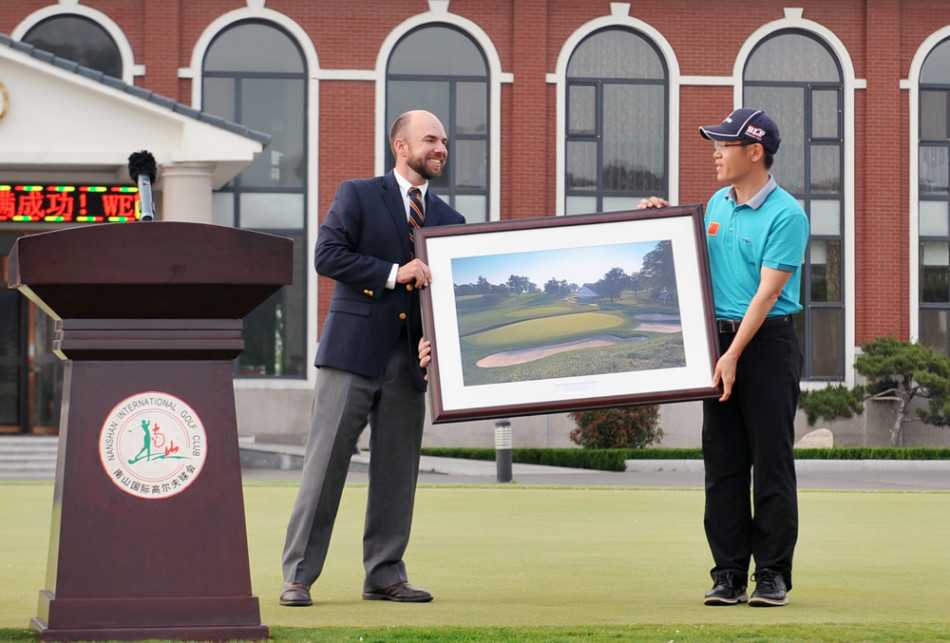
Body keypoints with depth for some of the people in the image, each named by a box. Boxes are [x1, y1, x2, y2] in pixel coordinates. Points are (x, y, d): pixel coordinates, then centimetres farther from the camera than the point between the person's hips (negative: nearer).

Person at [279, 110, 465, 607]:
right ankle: (298, 576, -2)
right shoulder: (357, 196, 1)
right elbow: (327, 255, -10)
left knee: (397, 471, 5)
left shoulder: (448, 219, 15)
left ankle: (384, 575, 13)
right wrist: (393, 274, -17)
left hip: (409, 360, 5)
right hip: (354, 350, -5)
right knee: (325, 463, -5)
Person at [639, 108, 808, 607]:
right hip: (721, 339, 7)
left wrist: (734, 355, -22)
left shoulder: (785, 215, -12)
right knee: (722, 463, 5)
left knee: (772, 461, -4)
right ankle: (728, 574, 8)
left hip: (768, 341, -7)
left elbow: (768, 292, -17)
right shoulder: (717, 204, 12)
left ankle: (773, 575, 1)